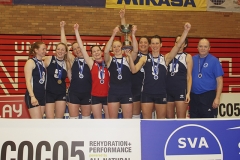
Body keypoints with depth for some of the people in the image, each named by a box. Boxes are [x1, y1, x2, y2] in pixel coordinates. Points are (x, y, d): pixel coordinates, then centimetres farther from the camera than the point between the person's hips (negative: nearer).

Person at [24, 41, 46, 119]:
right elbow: (28, 81, -15)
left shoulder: (43, 63, 14)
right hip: (33, 96, -8)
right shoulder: (31, 62, -7)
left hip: (42, 95, 8)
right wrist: (32, 96, -23)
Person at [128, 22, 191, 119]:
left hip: (161, 93, 1)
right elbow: (134, 70, -7)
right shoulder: (144, 59, 5)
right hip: (147, 93, 0)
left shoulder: (165, 58, 5)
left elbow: (178, 45, -6)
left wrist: (186, 31, -16)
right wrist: (130, 57, -21)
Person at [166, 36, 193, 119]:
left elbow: (189, 76, 2)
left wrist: (188, 93, -6)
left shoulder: (187, 57, 4)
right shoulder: (168, 55, 12)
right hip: (168, 90, 3)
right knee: (169, 118, 10)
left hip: (181, 90, -3)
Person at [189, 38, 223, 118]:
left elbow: (219, 81, -7)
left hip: (208, 96, -4)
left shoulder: (214, 61, -5)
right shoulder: (192, 59, 6)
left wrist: (217, 98, -14)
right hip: (193, 96, 4)